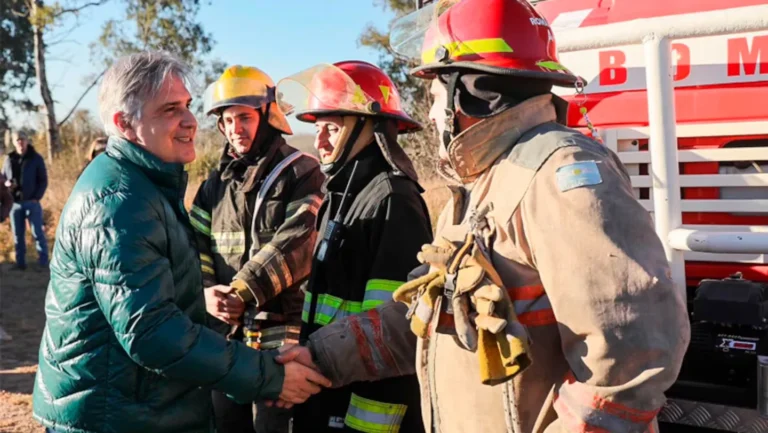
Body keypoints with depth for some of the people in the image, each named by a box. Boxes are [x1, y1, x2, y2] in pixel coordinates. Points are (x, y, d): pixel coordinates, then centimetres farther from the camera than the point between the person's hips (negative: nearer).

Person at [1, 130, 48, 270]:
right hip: (15, 203, 3)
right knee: (17, 234, 7)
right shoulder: (9, 160, 7)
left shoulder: (36, 158, -1)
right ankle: (20, 262, 14)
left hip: (31, 201, -3)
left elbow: (43, 180, -1)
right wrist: (6, 184, -9)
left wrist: (37, 197, -11)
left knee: (37, 232, -2)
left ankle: (43, 261, 6)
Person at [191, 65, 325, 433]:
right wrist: (206, 291, -11)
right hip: (226, 332, 6)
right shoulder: (216, 182, 14)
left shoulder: (301, 172, -5)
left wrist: (242, 291, -22)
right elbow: (196, 245, 8)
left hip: (281, 330, -6)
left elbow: (294, 246, -17)